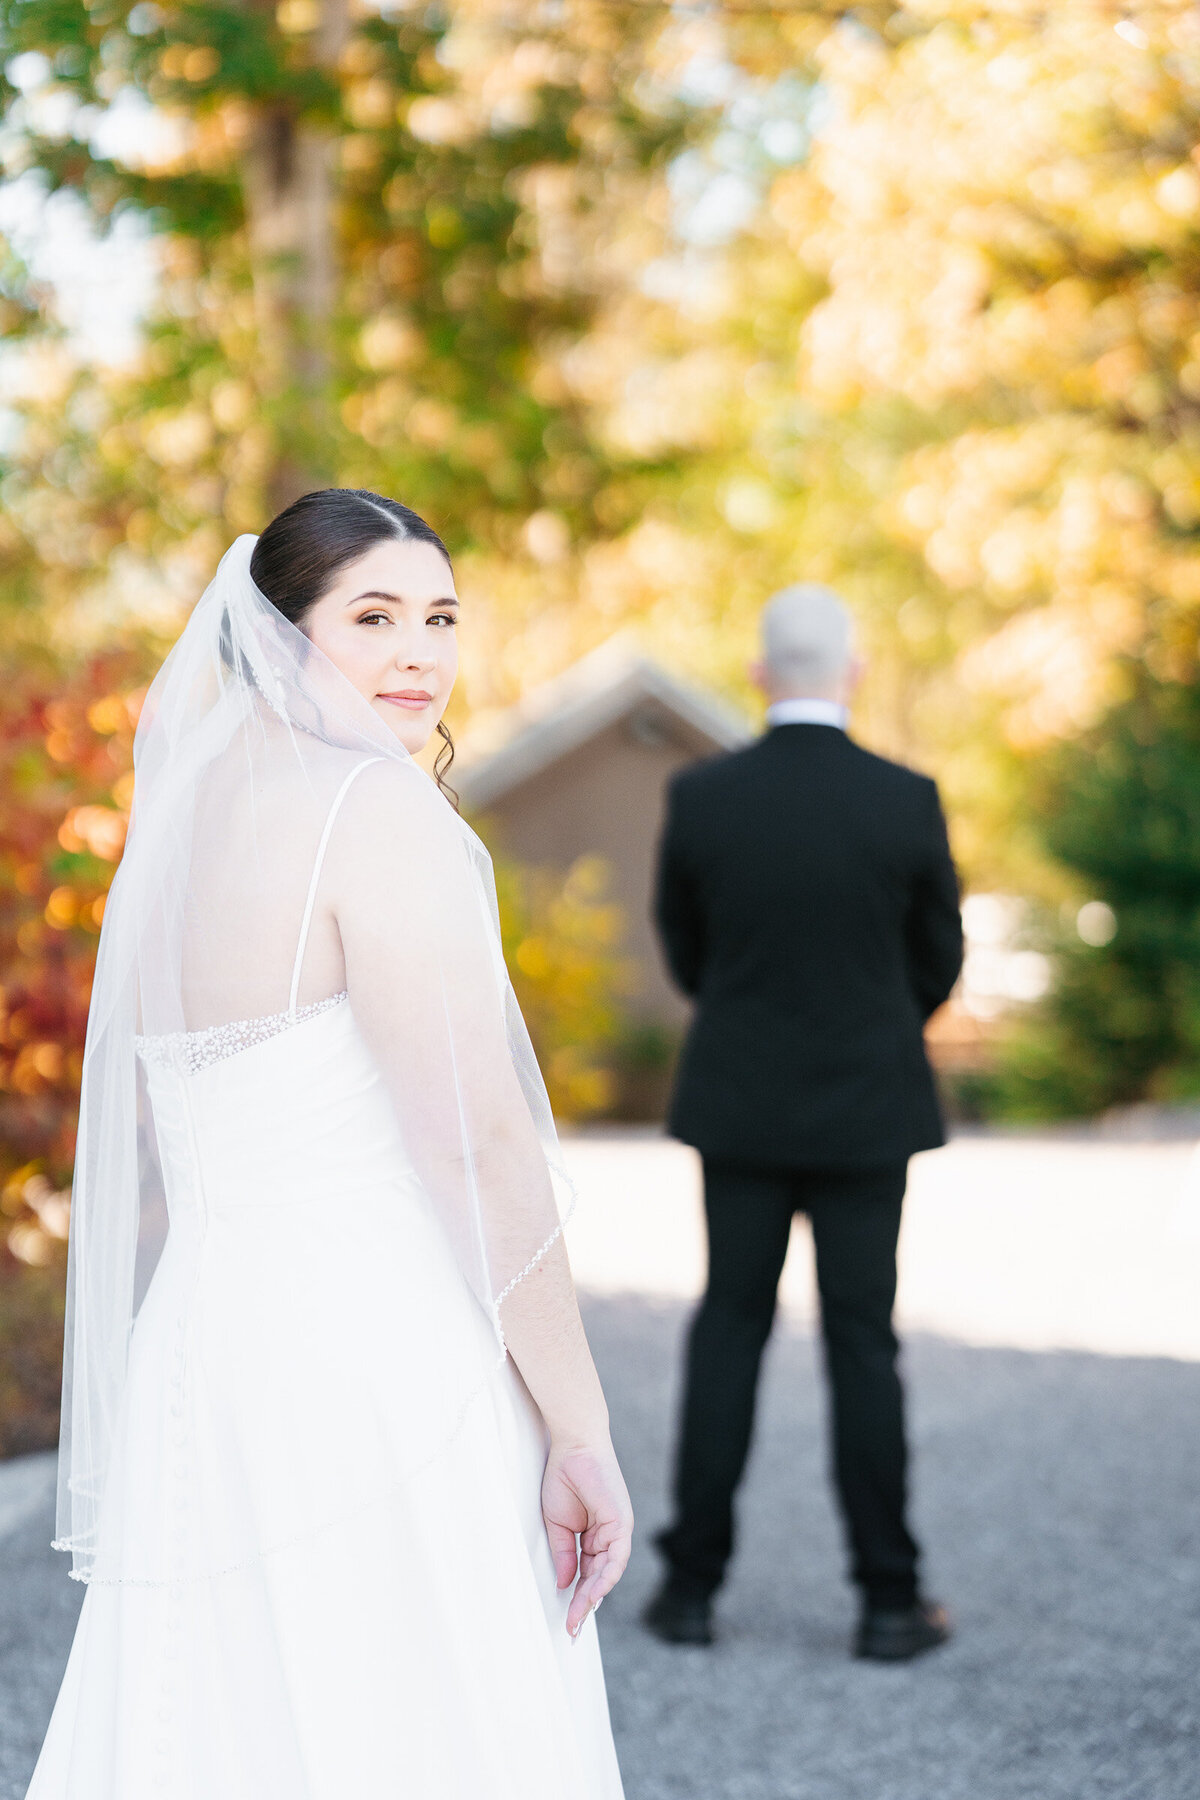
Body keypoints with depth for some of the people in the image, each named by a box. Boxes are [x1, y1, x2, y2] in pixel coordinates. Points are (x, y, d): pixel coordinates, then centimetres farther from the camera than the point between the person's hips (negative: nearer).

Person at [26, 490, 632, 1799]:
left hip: (199, 1354, 8)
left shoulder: (177, 820, 13)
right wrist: (580, 1431, -12)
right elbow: (482, 1141, -16)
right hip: (376, 1366, -8)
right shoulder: (377, 806, -12)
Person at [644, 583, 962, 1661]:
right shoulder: (908, 803, -11)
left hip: (740, 1104, 1)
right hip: (864, 1109, -1)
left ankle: (693, 1584, 11)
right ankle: (889, 1599, 9)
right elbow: (939, 959, 2)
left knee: (729, 1331, 11)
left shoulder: (700, 798, -8)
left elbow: (685, 953, 5)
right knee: (861, 1342, 5)